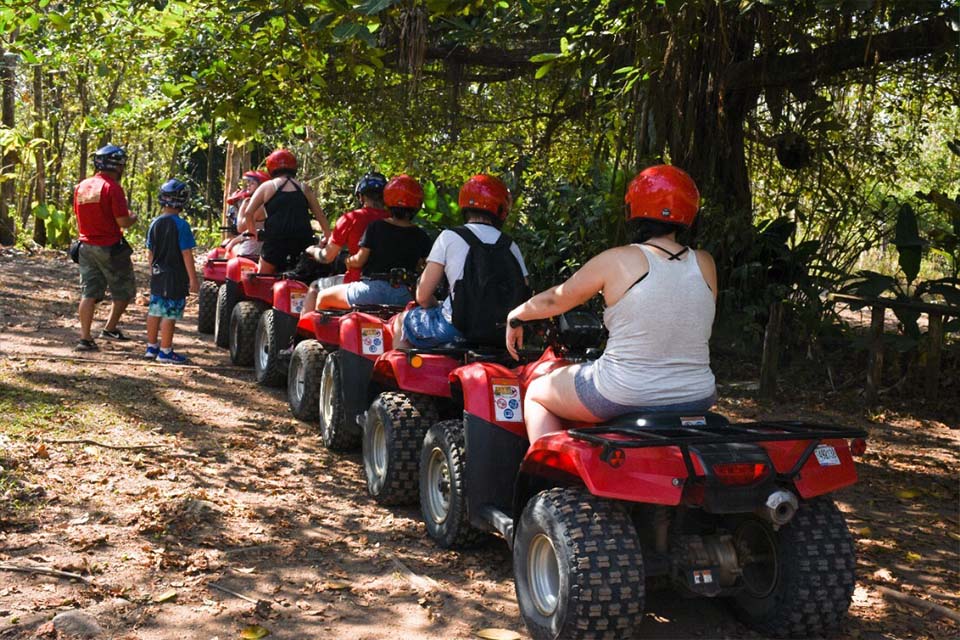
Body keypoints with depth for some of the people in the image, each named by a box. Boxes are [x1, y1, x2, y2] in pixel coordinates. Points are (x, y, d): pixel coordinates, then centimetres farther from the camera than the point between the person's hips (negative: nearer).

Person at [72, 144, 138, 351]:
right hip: (110, 247, -6)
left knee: (89, 293, 6)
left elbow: (79, 216, 17)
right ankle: (110, 328, 14)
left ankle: (85, 338, 1)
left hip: (86, 246, 7)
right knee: (124, 291, 12)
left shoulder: (81, 187, 8)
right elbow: (123, 222, -17)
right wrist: (133, 217, 3)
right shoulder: (112, 188, -15)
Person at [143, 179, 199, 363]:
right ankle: (165, 351, 4)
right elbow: (186, 254, -15)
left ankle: (151, 347, 25)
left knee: (155, 311, 14)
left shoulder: (155, 223, 5)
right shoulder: (181, 225, -15)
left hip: (157, 276, 7)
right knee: (170, 314, -1)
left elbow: (150, 252, 11)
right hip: (175, 278, -7)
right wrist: (193, 279, -10)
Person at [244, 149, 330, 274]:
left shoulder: (267, 186, 7)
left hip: (275, 241, -2)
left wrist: (255, 234, 12)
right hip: (303, 243, 2)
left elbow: (248, 213, 1)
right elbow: (321, 217, 9)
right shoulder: (305, 189, 12)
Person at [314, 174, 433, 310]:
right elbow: (418, 268, 9)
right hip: (404, 296, 3)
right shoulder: (421, 237, 0)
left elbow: (359, 261, -3)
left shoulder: (375, 227, -5)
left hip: (373, 289, -3)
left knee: (323, 297, 15)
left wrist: (348, 261, 19)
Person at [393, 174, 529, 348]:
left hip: (456, 329, -4)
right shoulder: (511, 246, 8)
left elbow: (423, 296, -1)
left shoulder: (449, 237, -1)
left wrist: (439, 308, 19)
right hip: (500, 333, 4)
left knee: (402, 321, 23)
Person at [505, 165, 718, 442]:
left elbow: (555, 300, 3)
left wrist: (515, 316, 24)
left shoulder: (616, 260, -11)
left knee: (536, 393, 21)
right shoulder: (704, 264, 0)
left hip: (624, 398, -4)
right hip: (697, 399, 5)